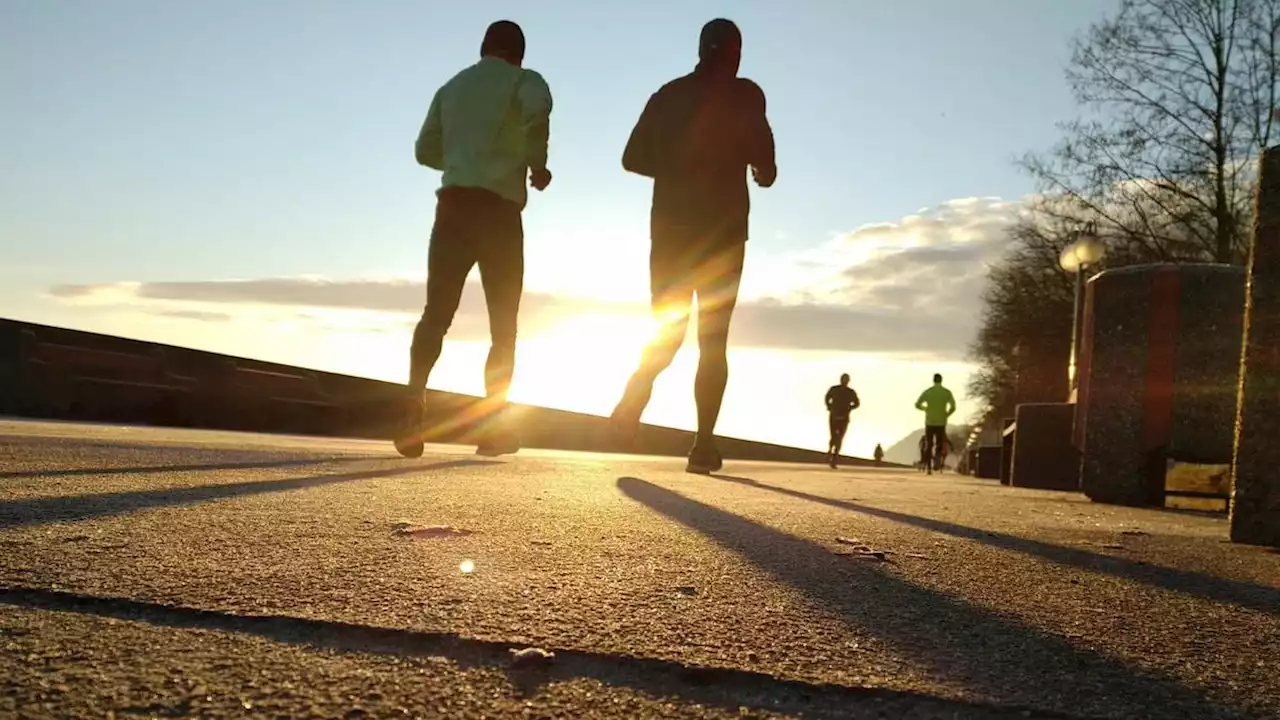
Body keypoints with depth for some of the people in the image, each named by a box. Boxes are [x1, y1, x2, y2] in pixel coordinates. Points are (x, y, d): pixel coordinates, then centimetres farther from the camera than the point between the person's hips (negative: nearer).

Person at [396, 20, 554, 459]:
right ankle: (493, 424, 2)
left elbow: (426, 150, 24)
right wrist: (538, 164, -7)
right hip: (498, 209, -4)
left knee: (435, 315, 3)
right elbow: (538, 111, -20)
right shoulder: (524, 80, 4)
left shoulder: (452, 86, 21)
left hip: (453, 204, 4)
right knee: (504, 325, 5)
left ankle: (413, 407, -15)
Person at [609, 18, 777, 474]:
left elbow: (634, 157, 9)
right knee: (713, 340, 3)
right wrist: (763, 169, 7)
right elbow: (760, 153, -15)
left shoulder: (669, 94, 11)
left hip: (671, 226, 3)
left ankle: (634, 396, -14)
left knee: (668, 331, 13)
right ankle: (704, 444, -3)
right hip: (722, 230, -3)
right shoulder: (744, 95, 0)